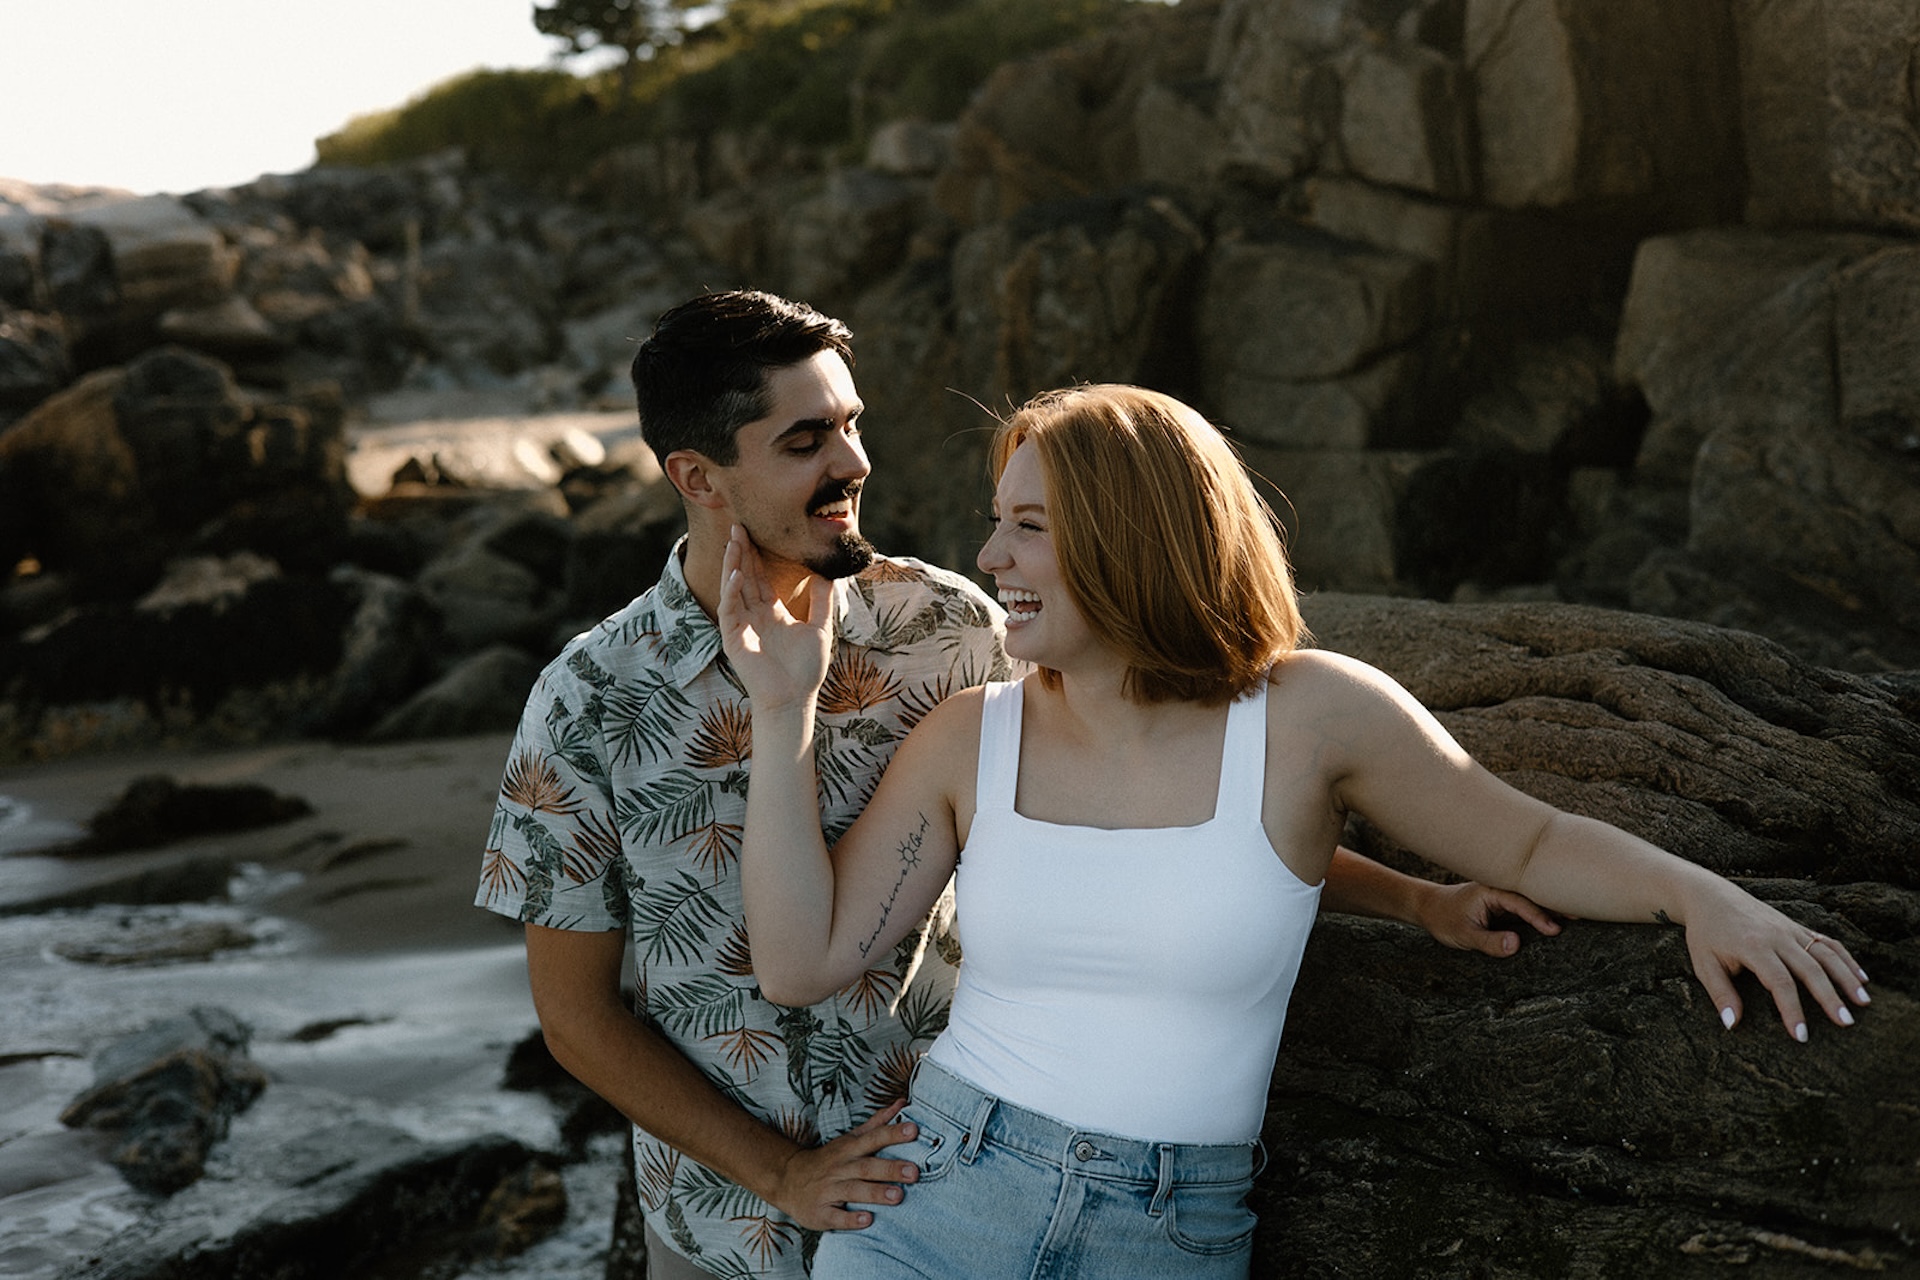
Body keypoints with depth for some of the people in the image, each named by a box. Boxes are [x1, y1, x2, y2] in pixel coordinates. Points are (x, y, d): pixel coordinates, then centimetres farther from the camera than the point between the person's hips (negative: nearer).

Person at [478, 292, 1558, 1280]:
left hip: (952, 1187, 1)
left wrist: (1413, 899, -6)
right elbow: (577, 1014, -7)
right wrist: (779, 1173, -13)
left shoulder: (943, 627, -10)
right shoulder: (589, 707, -14)